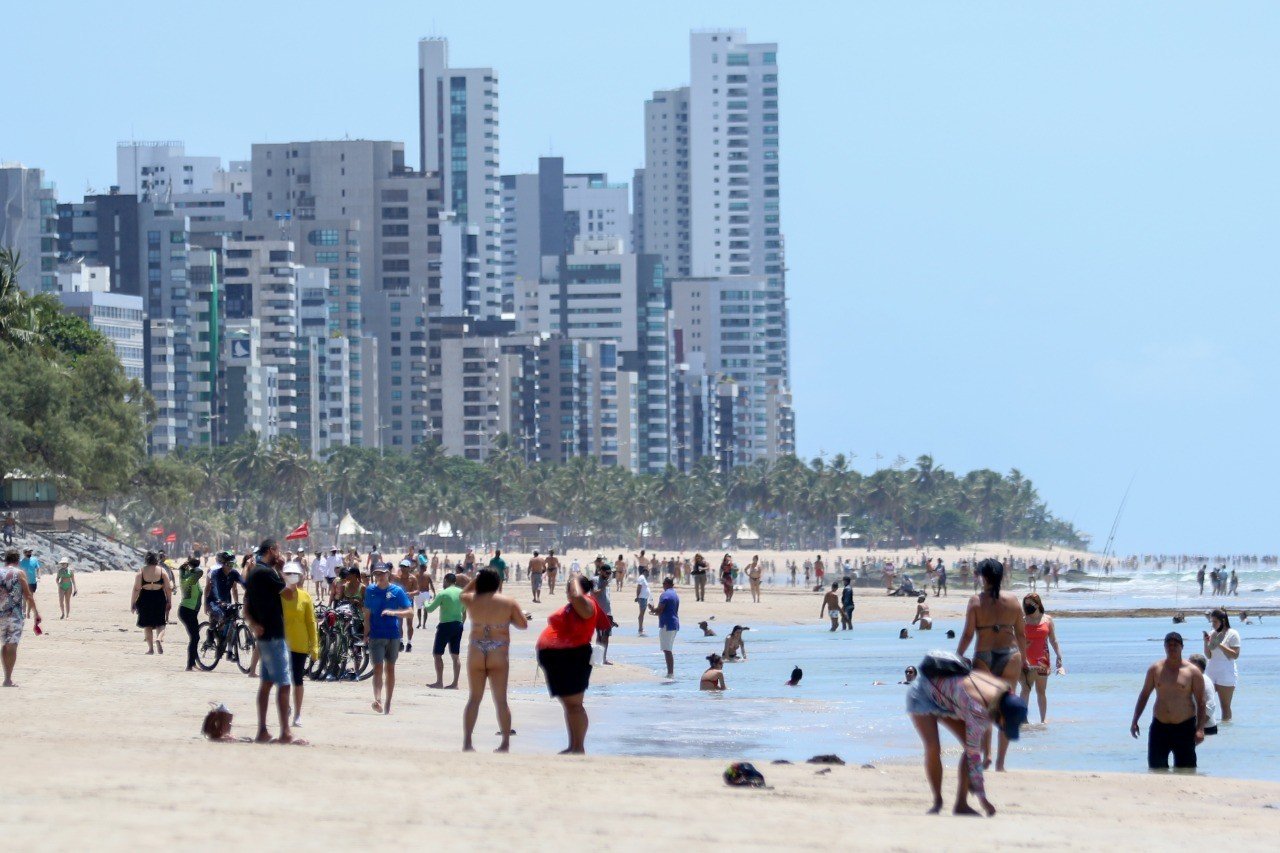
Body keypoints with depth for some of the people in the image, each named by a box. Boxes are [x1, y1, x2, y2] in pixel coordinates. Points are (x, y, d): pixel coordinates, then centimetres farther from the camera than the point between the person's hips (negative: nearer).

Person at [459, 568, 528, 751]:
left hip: (476, 654, 1)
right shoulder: (508, 602, -5)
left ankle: (467, 743, 7)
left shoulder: (471, 600, -1)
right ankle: (505, 743, 5)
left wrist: (475, 579, 17)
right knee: (501, 700, 6)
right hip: (499, 655, -1)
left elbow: (464, 594, 23)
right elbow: (523, 625, 2)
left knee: (474, 698, 10)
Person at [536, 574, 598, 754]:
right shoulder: (571, 606, 19)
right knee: (568, 704, 14)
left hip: (572, 657, -11)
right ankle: (572, 747, 20)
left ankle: (579, 748, -9)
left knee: (573, 704, -9)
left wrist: (575, 580, -19)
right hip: (557, 659, 11)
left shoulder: (584, 604, -12)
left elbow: (577, 596, -35)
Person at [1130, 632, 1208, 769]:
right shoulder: (1155, 669, 6)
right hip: (1159, 727, 3)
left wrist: (1200, 729, -13)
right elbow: (1144, 695, 14)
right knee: (1156, 768, 1)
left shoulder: (1193, 672, -3)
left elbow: (1201, 702, -4)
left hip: (1184, 727, -3)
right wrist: (1134, 721, 9)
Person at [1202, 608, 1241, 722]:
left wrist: (1220, 645, -17)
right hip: (1210, 673, 5)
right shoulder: (1212, 634, 10)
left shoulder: (1232, 634, -5)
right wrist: (1206, 643, -3)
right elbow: (1208, 656, 13)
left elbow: (1235, 655, -12)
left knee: (1225, 706, -2)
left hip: (1226, 675, -5)